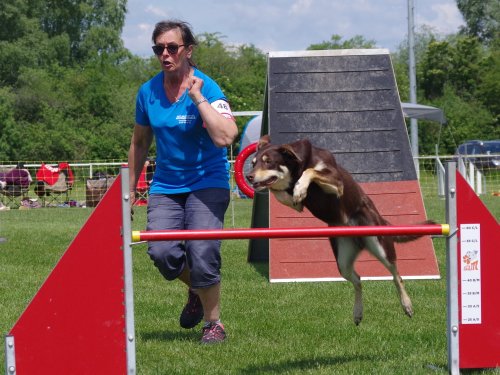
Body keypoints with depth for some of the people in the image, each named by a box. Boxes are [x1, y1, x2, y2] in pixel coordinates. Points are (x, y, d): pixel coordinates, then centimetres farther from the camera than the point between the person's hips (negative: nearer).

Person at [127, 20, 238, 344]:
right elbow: (140, 142, 16)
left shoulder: (206, 88, -13)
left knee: (201, 253, -19)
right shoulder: (148, 92, 1)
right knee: (162, 251, -15)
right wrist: (130, 189, 18)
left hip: (207, 181, -4)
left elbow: (225, 137, -30)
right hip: (166, 185, 4)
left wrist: (198, 97, -26)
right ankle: (196, 290, 19)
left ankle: (214, 323, 3)